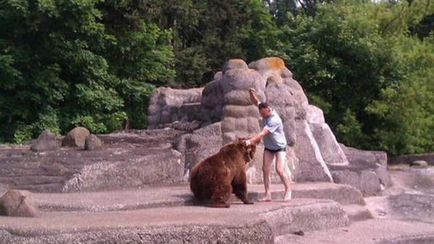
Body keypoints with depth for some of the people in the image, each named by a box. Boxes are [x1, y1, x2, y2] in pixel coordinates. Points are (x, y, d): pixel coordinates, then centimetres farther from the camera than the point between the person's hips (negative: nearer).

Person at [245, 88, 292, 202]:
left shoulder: (275, 120, -31)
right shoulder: (266, 113, -10)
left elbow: (262, 134, -36)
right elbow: (256, 102, -7)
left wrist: (250, 141, -42)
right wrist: (252, 93, -27)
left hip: (280, 147, -7)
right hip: (268, 147, 7)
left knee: (280, 170, -15)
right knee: (265, 169, 0)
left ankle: (288, 190, 3)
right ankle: (267, 195, 1)